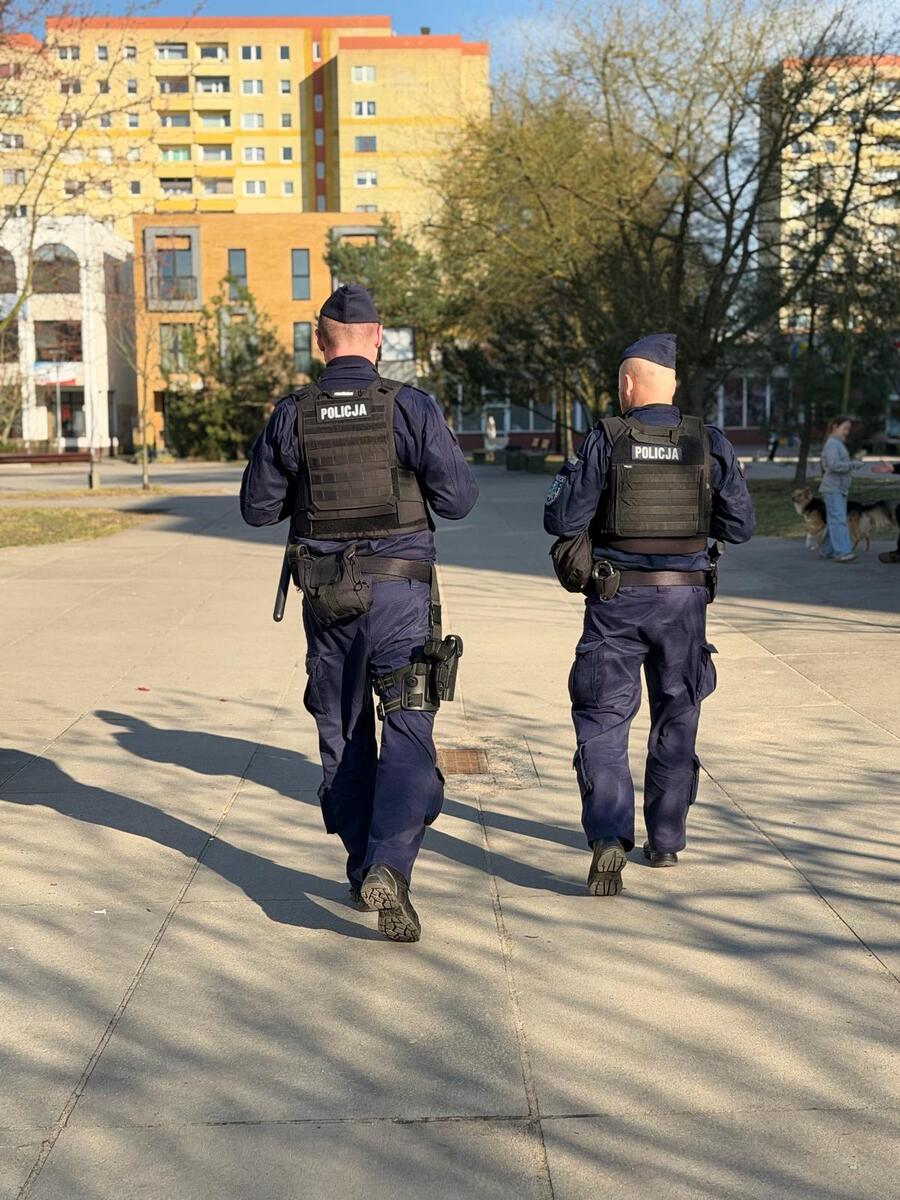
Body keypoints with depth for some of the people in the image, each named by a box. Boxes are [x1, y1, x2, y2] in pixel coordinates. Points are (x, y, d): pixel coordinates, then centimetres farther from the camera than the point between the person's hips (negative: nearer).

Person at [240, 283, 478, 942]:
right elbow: (459, 498, -7)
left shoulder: (292, 415, -1)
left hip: (325, 597, 3)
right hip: (399, 591, -2)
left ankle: (363, 870, 24)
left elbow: (258, 507, 5)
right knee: (407, 733, 0)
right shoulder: (410, 405, -8)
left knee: (342, 732, 15)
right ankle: (388, 865, -18)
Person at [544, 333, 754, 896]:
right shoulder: (710, 443, -1)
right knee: (676, 722, 15)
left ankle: (609, 839, -14)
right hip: (685, 599, 2)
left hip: (617, 600, -2)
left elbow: (562, 520, -8)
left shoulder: (604, 441, -7)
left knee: (602, 722, 3)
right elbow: (740, 525, 1)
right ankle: (666, 842, 24)